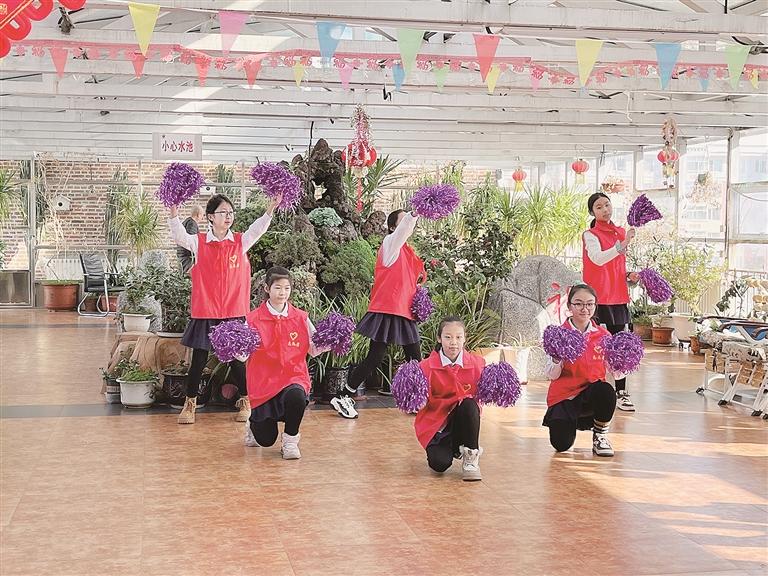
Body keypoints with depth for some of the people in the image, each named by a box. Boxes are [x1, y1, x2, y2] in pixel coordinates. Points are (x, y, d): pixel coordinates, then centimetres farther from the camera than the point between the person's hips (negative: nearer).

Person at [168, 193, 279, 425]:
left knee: (236, 360, 8)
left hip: (234, 314, 1)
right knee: (198, 360, 5)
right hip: (205, 312, -1)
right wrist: (174, 212, -31)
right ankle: (190, 404, 19)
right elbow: (179, 236, -14)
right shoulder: (199, 242, 1)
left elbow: (257, 229, -10)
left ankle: (245, 402, 24)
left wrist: (271, 208, -26)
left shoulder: (241, 241, 4)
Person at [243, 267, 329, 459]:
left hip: (294, 376, 1)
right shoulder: (253, 319, -3)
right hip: (264, 380, -1)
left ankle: (290, 439, -7)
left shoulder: (301, 318, 3)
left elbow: (313, 349, 7)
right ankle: (254, 423, 40)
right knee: (265, 440, -1)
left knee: (296, 396, -37)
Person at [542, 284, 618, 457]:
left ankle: (600, 436, -5)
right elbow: (551, 375, -9)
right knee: (561, 445, -18)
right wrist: (557, 360, -28)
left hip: (592, 392, 1)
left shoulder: (603, 335, 1)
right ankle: (572, 421, 21)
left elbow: (616, 373, 0)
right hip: (564, 396, -1)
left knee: (606, 391, -35)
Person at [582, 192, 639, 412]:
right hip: (599, 298, -6)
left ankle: (621, 392, 13)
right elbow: (598, 259, -27)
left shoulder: (621, 232, 15)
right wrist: (623, 244, -37)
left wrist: (629, 276, 6)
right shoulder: (591, 235, -5)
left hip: (619, 297, 6)